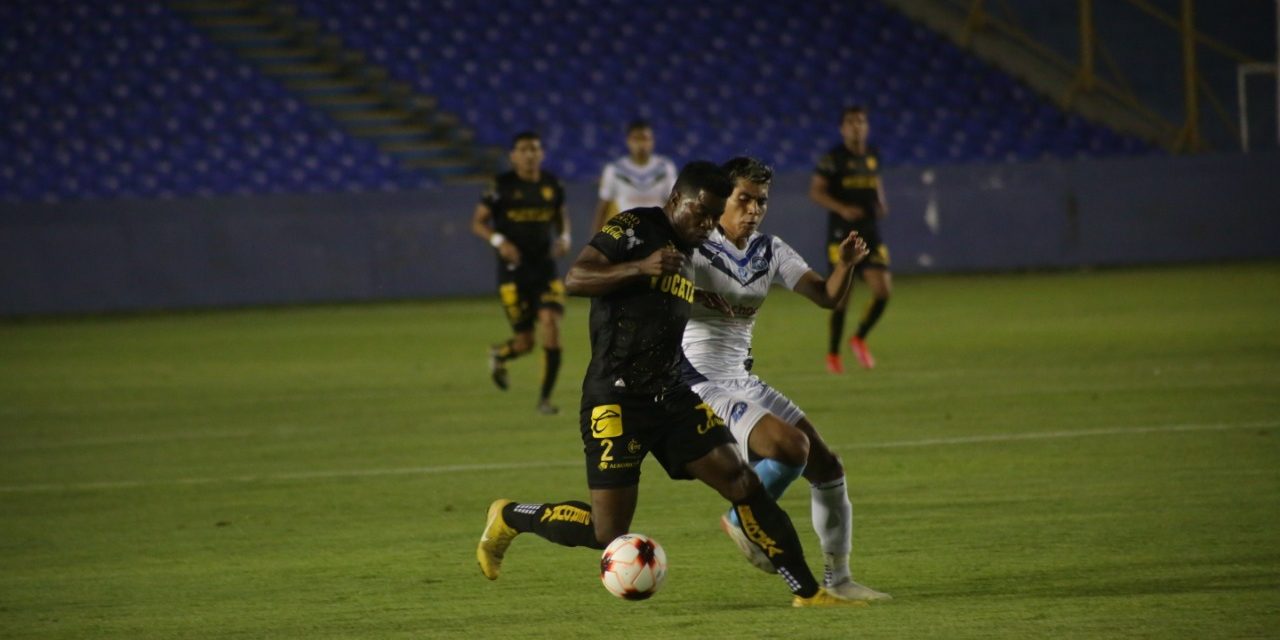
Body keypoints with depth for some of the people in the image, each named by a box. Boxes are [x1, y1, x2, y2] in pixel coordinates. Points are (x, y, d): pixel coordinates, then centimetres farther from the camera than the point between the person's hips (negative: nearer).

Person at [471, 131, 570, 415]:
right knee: (524, 342, -2)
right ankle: (498, 355, 37)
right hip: (514, 272, -3)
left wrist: (564, 237, 0)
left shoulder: (551, 184, 5)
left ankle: (544, 398, -3)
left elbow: (561, 215, 20)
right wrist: (499, 241, -21)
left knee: (552, 327, -14)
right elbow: (478, 222, -3)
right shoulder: (502, 186, -6)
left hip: (545, 269, 3)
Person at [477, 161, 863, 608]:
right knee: (608, 533, -7)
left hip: (670, 398, 8)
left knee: (743, 484, -5)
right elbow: (574, 280, -18)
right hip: (616, 400, -7)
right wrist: (641, 267, -26)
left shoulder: (688, 254, 18)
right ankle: (509, 518, 17)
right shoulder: (633, 230, -7)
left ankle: (808, 592, 0)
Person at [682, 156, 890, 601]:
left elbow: (826, 296, 2)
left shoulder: (770, 252, 6)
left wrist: (845, 265, -17)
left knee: (826, 466, 3)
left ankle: (837, 578, 16)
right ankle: (743, 521, 1)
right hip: (700, 388, -8)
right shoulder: (692, 247, -13)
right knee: (792, 446, -25)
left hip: (742, 384, 8)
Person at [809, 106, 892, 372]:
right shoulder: (833, 158, -7)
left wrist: (881, 204, 8)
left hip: (870, 233, 5)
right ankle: (833, 355, 13)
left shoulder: (872, 155, 11)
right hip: (842, 234, -5)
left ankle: (859, 339, 16)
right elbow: (815, 191, -9)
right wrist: (842, 209, -22)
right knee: (842, 296, -2)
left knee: (883, 290, -7)